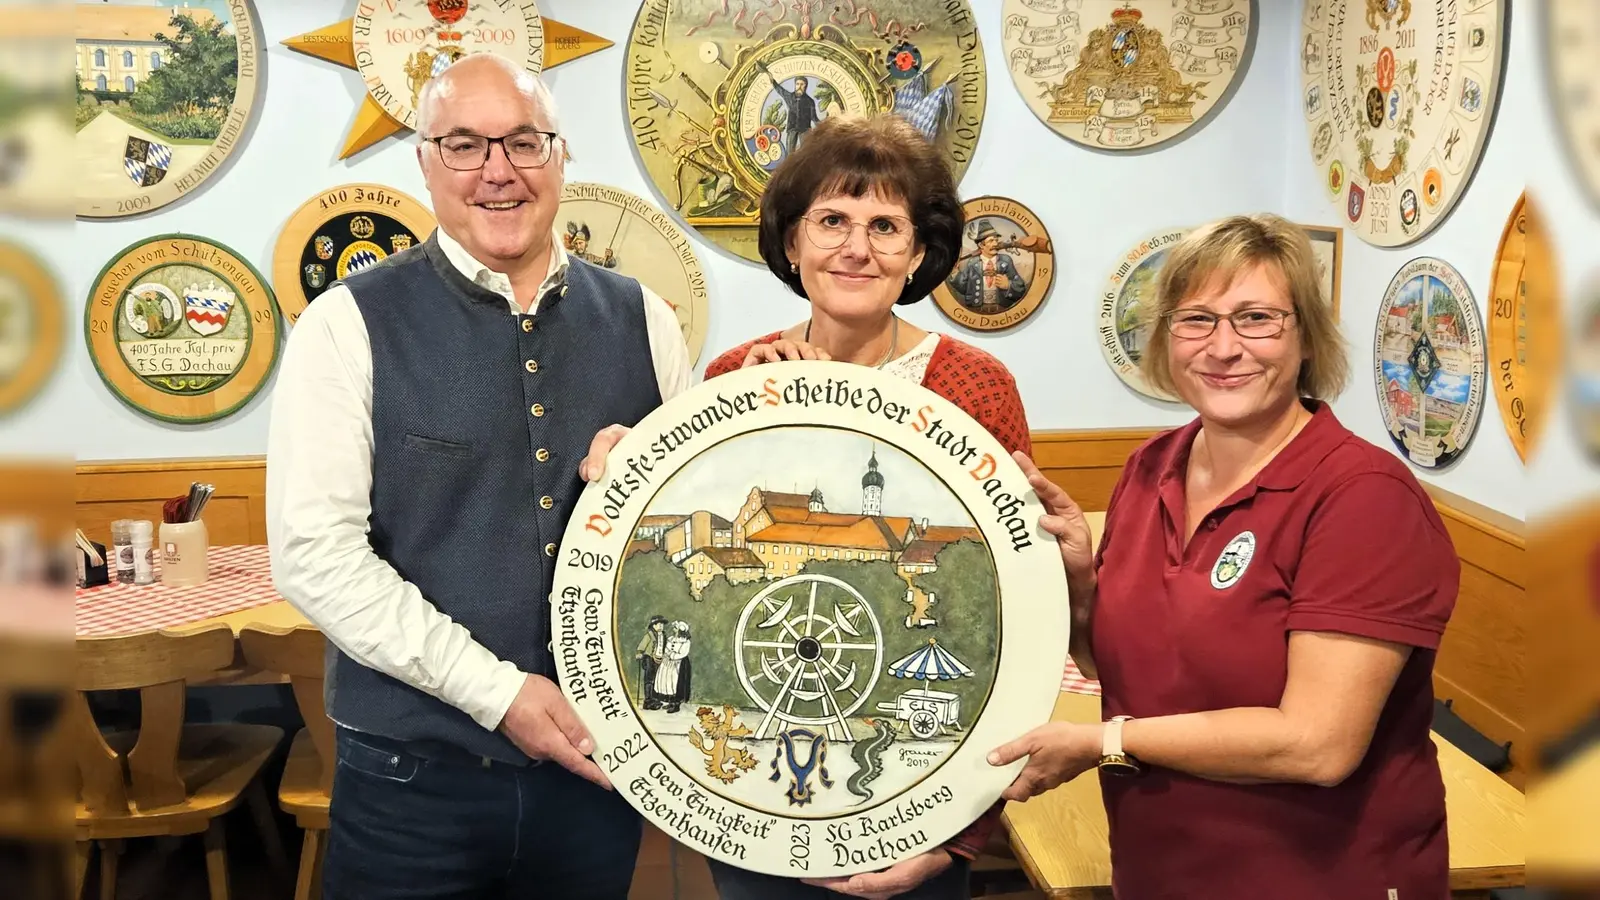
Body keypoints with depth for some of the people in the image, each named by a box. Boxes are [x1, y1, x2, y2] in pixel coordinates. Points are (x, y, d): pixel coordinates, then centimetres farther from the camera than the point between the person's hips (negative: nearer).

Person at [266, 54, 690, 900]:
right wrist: (495, 690, -15)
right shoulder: (350, 324, -5)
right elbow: (314, 550, -12)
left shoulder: (638, 317, 5)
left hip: (599, 759, 3)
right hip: (414, 771, -3)